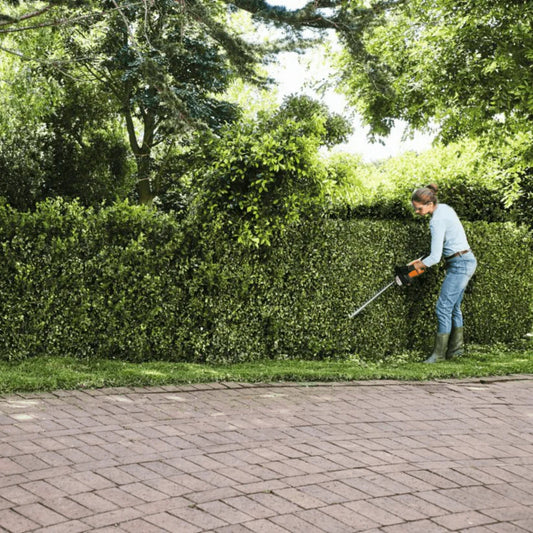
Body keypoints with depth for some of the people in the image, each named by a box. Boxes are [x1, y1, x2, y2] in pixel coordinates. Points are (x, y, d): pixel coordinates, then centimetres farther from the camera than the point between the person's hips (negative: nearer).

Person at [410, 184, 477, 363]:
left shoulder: (437, 221, -21)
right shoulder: (444, 208, 7)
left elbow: (435, 257, -22)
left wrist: (420, 265, -3)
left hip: (460, 265, -10)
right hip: (467, 261, 10)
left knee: (443, 308, -6)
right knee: (454, 307, 15)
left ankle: (439, 353, -1)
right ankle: (455, 348, 21)